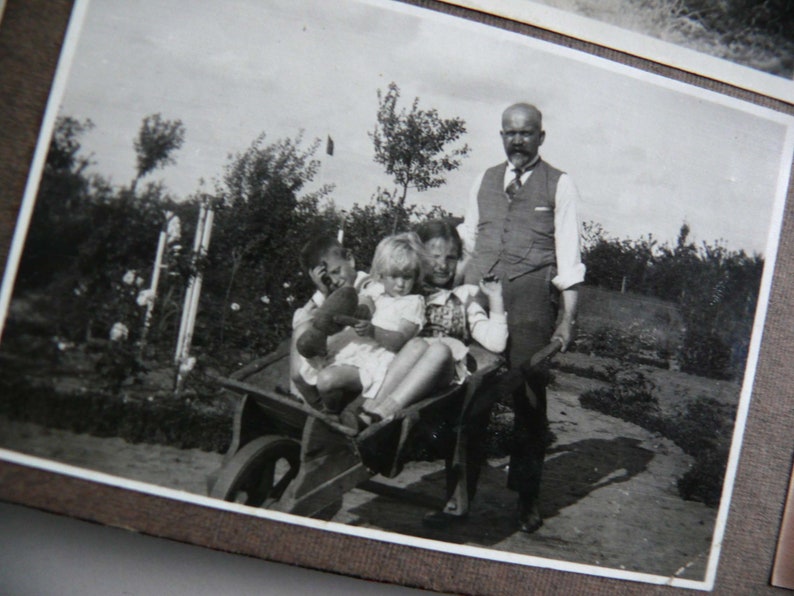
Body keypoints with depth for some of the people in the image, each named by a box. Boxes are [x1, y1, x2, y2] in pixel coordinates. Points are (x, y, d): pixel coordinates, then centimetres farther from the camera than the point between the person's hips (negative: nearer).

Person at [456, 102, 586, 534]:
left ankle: (526, 496, 11)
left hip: (530, 305, -3)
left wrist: (568, 317, -6)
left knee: (529, 401, 0)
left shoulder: (560, 186, 4)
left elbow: (568, 256, 0)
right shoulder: (484, 181, 16)